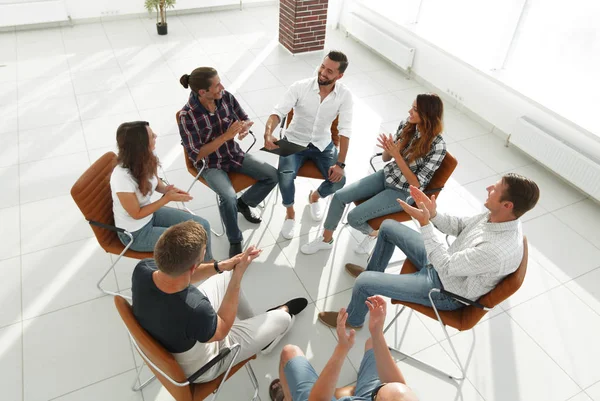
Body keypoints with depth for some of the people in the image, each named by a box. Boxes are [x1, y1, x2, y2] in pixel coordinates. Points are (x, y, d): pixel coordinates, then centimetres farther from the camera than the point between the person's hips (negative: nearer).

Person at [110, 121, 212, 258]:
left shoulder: (146, 159, -14)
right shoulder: (122, 177, -35)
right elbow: (137, 214, -22)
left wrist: (167, 189, -14)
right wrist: (167, 198, -23)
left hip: (151, 214, 7)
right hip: (135, 233, -7)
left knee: (202, 226, 2)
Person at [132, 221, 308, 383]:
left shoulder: (142, 269, -27)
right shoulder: (194, 309, -46)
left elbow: (179, 275, -4)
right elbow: (222, 330, -22)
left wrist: (220, 266, -14)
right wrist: (238, 276, -22)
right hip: (197, 367, -5)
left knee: (226, 277, 18)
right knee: (282, 319, 6)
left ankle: (254, 322, 41)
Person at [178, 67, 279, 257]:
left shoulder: (226, 97, -10)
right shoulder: (187, 116, -23)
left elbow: (244, 119, 5)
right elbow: (196, 155, -21)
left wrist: (244, 128, -21)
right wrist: (226, 136, -28)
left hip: (235, 154, 5)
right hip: (210, 165, -5)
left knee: (273, 176, -8)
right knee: (228, 197, -31)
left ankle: (243, 203, 17)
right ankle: (235, 241, -4)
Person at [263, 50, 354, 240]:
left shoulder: (345, 95, -13)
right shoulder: (300, 87, -18)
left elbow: (345, 130, -14)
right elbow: (278, 112, -22)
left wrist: (340, 163, -21)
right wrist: (268, 133, -44)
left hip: (323, 144, 2)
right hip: (295, 141, -2)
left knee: (339, 180, -18)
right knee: (285, 176, -29)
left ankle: (315, 196, 20)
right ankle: (290, 212, 3)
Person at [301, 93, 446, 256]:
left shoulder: (437, 146, -24)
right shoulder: (406, 125, -6)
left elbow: (416, 183, -20)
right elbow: (386, 158, 5)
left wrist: (397, 156, -26)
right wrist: (388, 150, -19)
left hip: (403, 193, -6)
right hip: (386, 176, 6)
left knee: (354, 217, -17)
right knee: (339, 196, -8)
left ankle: (374, 233, 18)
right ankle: (326, 239, 13)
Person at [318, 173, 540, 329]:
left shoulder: (499, 250, -39)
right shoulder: (499, 216, -14)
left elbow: (446, 266, -32)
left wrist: (424, 223, -33)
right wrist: (434, 214, -17)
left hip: (445, 290, -8)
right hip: (446, 263, 8)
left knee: (363, 282, -13)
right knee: (388, 226, 14)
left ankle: (352, 319, 22)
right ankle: (373, 271, 40)